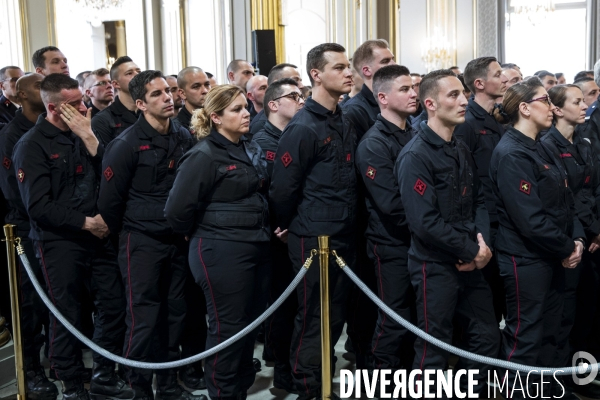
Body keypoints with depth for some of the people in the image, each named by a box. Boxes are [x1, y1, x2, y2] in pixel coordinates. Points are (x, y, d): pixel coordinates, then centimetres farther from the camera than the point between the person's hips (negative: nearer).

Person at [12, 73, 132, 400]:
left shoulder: (81, 135, 8)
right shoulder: (32, 146, -9)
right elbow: (38, 206, -15)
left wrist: (89, 138, -10)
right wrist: (85, 222, -14)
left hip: (98, 236, 6)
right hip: (59, 243, -5)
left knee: (113, 306, 9)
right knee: (67, 317, 4)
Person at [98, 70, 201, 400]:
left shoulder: (184, 137, 4)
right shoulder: (126, 145, -12)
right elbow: (109, 201, -8)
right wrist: (125, 235, 2)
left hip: (177, 240, 5)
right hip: (141, 243, -5)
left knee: (174, 315, 12)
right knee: (143, 319, -1)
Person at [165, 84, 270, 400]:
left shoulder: (251, 150, 10)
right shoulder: (204, 156, -14)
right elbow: (177, 210, -17)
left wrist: (266, 230, 11)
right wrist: (200, 235, -2)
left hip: (257, 248, 8)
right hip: (221, 252, -8)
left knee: (252, 323, 14)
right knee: (228, 327, 1)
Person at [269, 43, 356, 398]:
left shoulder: (346, 123, 10)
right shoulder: (303, 128, -16)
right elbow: (283, 189, -15)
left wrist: (351, 223, 16)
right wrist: (289, 227, -2)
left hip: (345, 237, 7)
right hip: (314, 238, -7)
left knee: (337, 315, 15)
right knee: (314, 317, 3)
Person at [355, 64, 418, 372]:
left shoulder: (414, 136, 12)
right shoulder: (374, 143, -14)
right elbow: (391, 204, -21)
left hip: (420, 241, 7)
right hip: (393, 245, -7)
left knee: (415, 320, 15)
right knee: (394, 323, 1)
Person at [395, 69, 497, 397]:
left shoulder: (462, 151, 10)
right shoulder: (415, 156, -16)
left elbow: (478, 200, 12)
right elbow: (425, 222, -23)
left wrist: (482, 241, -7)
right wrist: (473, 251, -16)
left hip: (469, 263, 8)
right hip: (435, 265, -8)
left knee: (486, 337, 17)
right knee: (434, 349, 4)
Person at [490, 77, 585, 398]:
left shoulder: (541, 149, 12)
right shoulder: (511, 154, -18)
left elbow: (565, 201, 12)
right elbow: (530, 219, -23)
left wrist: (577, 238, -4)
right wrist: (568, 248, -13)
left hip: (552, 259, 9)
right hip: (526, 260, -9)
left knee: (548, 334, 18)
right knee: (525, 339, 2)